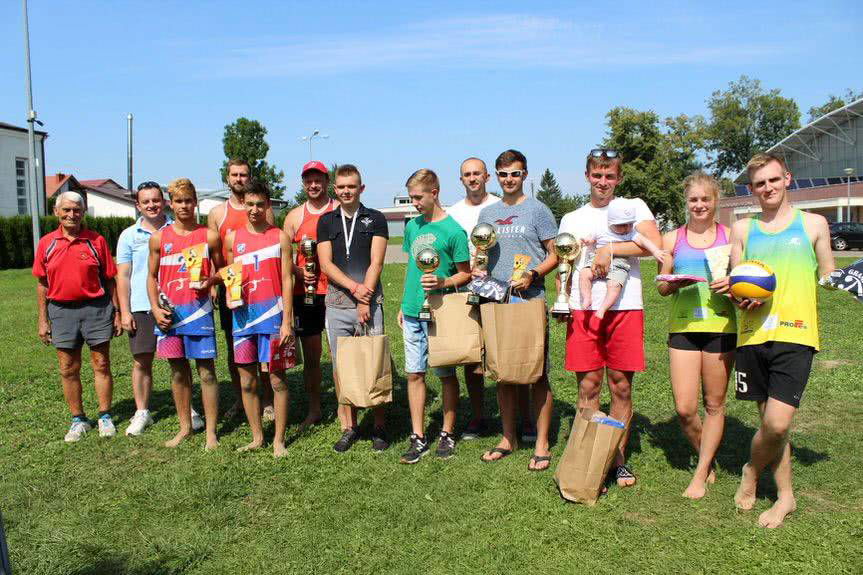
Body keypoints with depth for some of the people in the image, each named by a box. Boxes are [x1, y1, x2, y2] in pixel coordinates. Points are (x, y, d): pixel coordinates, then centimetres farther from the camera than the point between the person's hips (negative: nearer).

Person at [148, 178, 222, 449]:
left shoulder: (209, 236, 0)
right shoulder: (159, 238, 6)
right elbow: (152, 276, 11)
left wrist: (210, 281, -14)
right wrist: (155, 308, -1)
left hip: (199, 311, -2)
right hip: (169, 313, 3)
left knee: (206, 371, -1)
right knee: (178, 371, 11)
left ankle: (211, 432, 8)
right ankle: (185, 427, 25)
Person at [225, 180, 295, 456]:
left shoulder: (280, 237, 0)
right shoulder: (233, 238, 8)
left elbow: (286, 280, -2)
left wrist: (287, 321, -8)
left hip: (272, 314, -3)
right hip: (242, 316, 3)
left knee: (277, 379, 2)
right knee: (247, 381, 8)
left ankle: (279, 440, 12)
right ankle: (257, 437, 22)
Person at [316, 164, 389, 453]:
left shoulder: (375, 219, 6)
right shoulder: (326, 221, 12)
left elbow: (376, 263, -2)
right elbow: (326, 264, 3)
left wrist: (365, 300, -10)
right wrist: (354, 287, -10)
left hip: (369, 300, -2)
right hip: (337, 302, 2)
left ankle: (379, 426, 9)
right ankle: (349, 426, 16)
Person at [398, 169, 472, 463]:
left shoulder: (453, 230, -9)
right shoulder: (412, 226, 9)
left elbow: (466, 273, -6)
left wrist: (443, 282, -24)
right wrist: (403, 305, 17)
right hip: (412, 312, 6)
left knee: (446, 374, 6)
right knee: (414, 373, 7)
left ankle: (447, 434, 20)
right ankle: (418, 437, 16)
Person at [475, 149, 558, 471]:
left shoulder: (537, 210, 1)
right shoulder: (487, 213, 15)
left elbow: (555, 254, -1)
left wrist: (532, 275, -17)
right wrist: (476, 270, 1)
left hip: (530, 300, -5)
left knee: (538, 373, -1)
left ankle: (542, 445, 8)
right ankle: (508, 438, 23)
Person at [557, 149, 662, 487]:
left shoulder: (633, 207, 8)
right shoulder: (571, 219, 17)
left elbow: (654, 243, -10)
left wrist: (609, 249, -13)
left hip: (625, 308, -2)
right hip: (583, 308, 2)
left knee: (621, 386, 4)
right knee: (588, 385, 2)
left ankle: (619, 459, 17)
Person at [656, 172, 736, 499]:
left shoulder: (731, 236, 6)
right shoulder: (672, 239, 9)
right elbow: (661, 286, 10)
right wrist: (676, 283, -11)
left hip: (721, 326, 0)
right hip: (682, 325, 1)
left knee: (714, 404, 6)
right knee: (684, 408, -3)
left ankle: (701, 474, 21)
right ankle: (708, 460, 25)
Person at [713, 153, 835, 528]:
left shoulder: (813, 224, 10)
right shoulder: (742, 229, 14)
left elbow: (829, 279, 13)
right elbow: (735, 283, 12)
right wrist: (740, 297, -10)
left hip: (795, 333, -2)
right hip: (752, 334, 2)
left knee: (778, 424, -12)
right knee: (768, 421, 8)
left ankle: (752, 470, 18)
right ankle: (785, 496, 26)